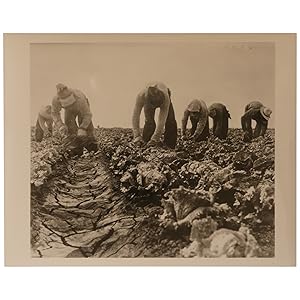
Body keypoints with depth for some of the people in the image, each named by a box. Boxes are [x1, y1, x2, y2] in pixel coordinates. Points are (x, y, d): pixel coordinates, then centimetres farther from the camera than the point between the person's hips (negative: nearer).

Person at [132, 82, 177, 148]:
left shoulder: (166, 98, -47)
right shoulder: (141, 95, -45)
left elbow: (162, 120, -48)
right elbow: (135, 116, -44)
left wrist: (155, 138, -55)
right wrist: (137, 136, -53)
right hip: (148, 101, 1)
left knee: (170, 122, -13)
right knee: (149, 121, -21)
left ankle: (170, 147, 0)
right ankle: (147, 143, -9)